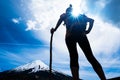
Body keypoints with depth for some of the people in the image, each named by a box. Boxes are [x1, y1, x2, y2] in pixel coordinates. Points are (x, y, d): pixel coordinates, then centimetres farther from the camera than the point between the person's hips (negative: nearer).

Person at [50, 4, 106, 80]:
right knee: (90, 57, -3)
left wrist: (55, 29, 4)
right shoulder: (80, 15, 36)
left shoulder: (65, 15, 26)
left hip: (70, 35, -2)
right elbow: (91, 20, 24)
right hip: (81, 34, 2)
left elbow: (61, 18, 2)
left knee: (73, 57, -12)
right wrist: (88, 30, 15)